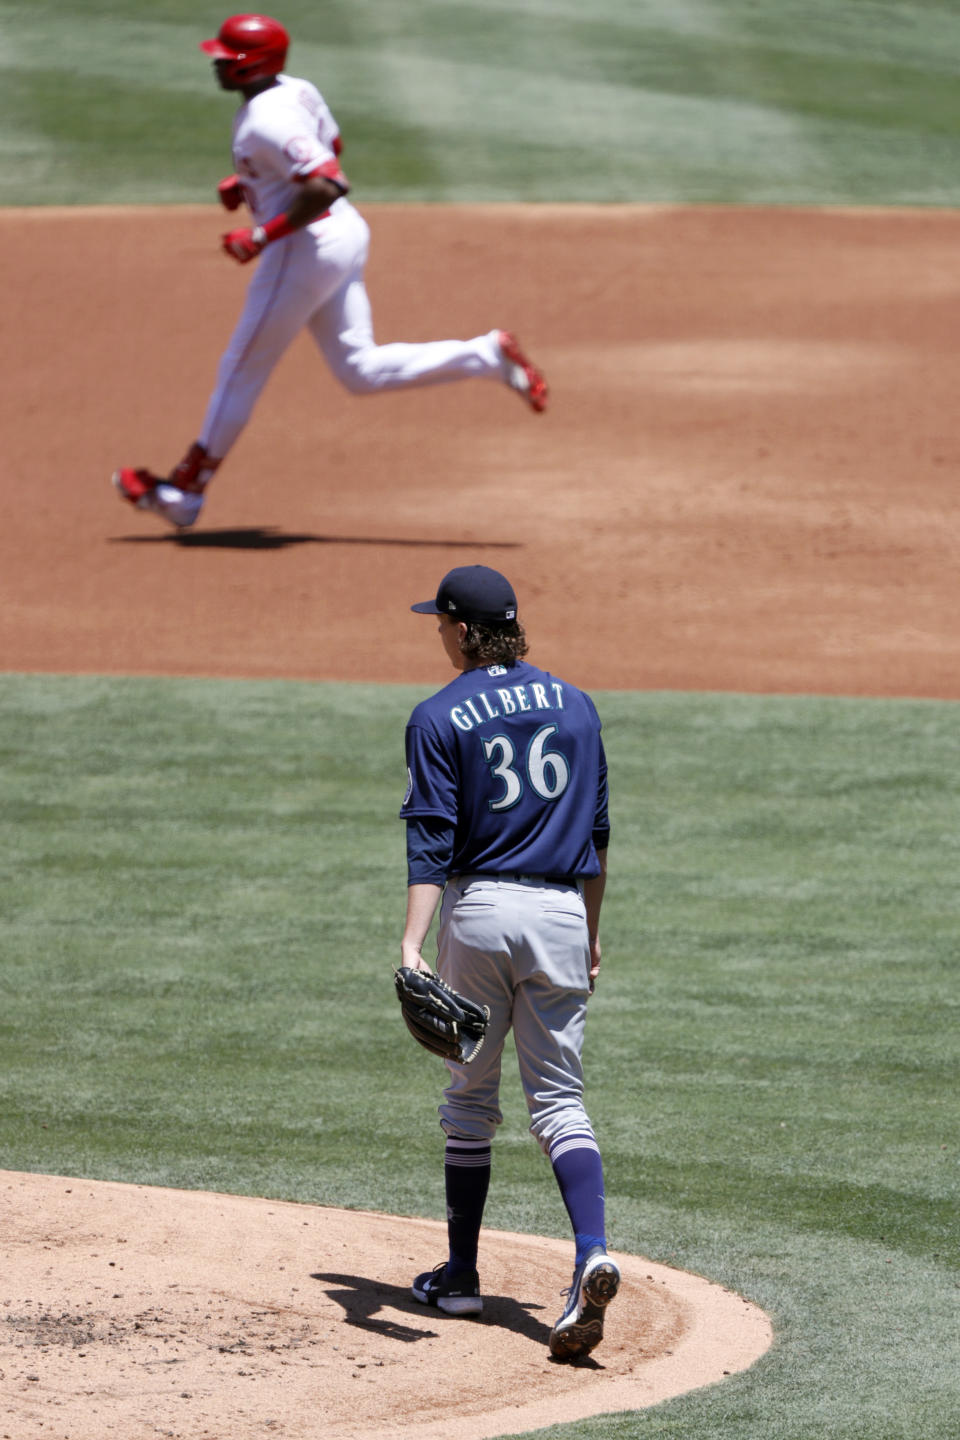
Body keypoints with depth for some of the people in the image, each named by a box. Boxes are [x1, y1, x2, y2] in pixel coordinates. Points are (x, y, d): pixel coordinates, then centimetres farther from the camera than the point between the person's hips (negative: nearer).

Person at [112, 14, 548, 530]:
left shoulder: (266, 120, -23)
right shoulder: (296, 91, 6)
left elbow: (328, 185, -31)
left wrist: (262, 236, -25)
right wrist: (249, 184, 16)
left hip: (306, 246, -9)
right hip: (344, 235, 9)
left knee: (242, 369, 3)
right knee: (361, 371, 13)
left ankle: (183, 492, 14)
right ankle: (488, 355, 3)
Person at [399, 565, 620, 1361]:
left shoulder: (440, 718, -4)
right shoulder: (574, 704, 8)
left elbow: (432, 843, -14)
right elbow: (597, 832, 13)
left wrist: (413, 945, -20)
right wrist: (591, 932, 22)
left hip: (478, 909, -2)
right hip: (559, 910, 2)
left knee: (471, 1099, 12)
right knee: (559, 1099, 1)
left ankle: (461, 1273, 19)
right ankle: (593, 1254, -22)